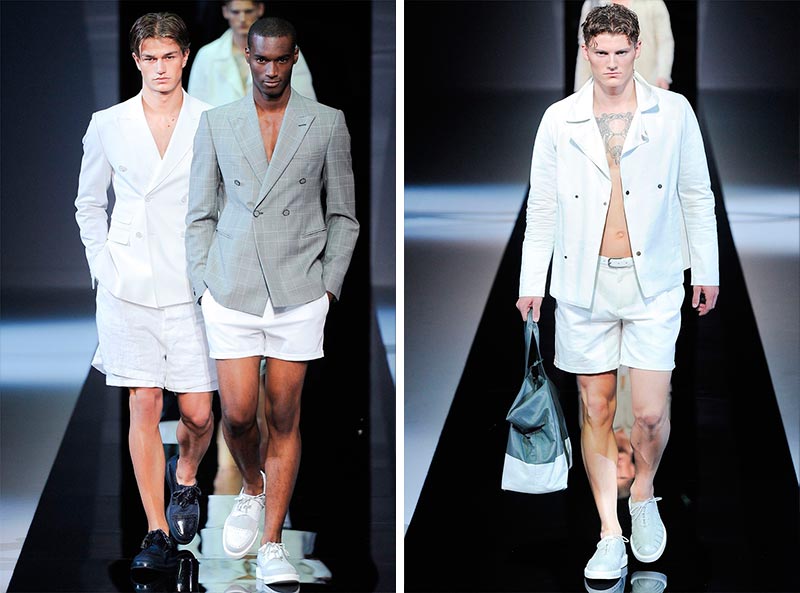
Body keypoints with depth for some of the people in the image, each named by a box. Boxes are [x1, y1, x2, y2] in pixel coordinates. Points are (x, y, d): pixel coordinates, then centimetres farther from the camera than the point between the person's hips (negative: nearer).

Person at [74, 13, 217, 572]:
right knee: (144, 406, -4)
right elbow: (89, 204, 15)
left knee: (198, 413, 1)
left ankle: (185, 477, 35)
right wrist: (103, 267, 4)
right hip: (130, 285, 0)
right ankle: (158, 532, 5)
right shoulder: (108, 125, 4)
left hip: (190, 286, 0)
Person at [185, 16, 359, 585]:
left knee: (285, 418, 1)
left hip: (298, 296, -1)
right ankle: (252, 488, 29)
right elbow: (200, 214, 10)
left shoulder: (327, 123, 3)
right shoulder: (216, 123, 6)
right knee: (238, 414, -3)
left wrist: (330, 285, 0)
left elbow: (343, 214, 8)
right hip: (232, 294, 1)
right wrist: (202, 286, 2)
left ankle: (273, 543, 9)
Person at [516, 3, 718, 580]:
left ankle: (643, 494, 25)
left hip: (653, 281, -1)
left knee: (652, 411, -6)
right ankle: (611, 537, 14)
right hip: (585, 283, 1)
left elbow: (697, 196, 7)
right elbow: (541, 205, 10)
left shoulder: (673, 112, 1)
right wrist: (532, 282, 9)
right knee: (596, 409, 5)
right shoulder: (559, 120, 3)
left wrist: (707, 269, 8)